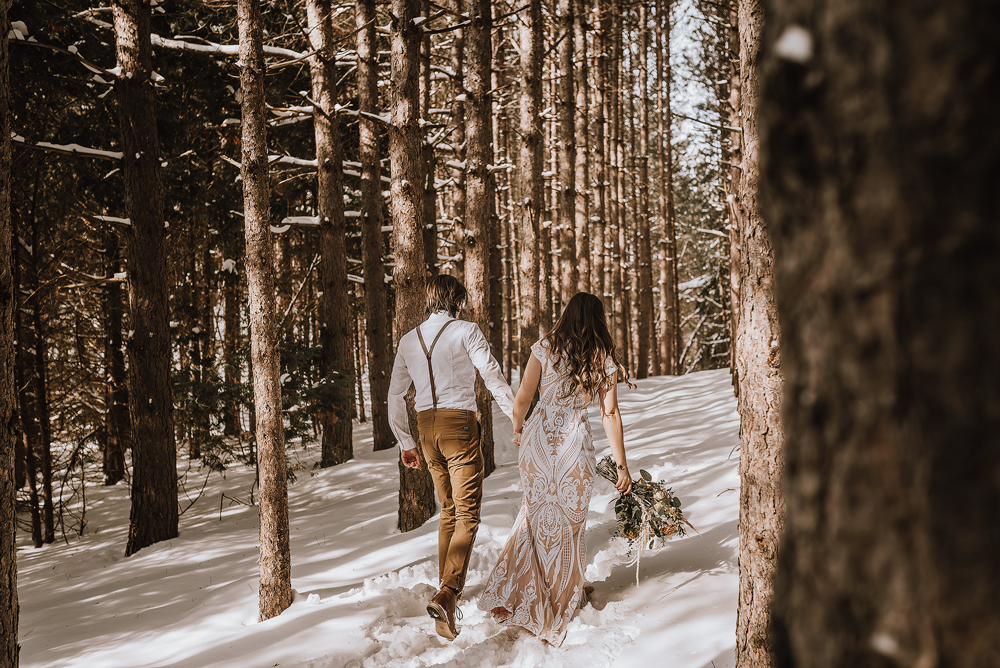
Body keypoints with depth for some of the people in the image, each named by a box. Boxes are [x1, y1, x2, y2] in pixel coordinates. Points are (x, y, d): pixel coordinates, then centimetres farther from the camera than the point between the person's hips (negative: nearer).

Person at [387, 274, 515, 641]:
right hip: (460, 423, -6)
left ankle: (447, 589, 23)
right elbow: (494, 377, -10)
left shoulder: (409, 340, 12)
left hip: (427, 427, 6)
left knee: (449, 511, 20)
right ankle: (447, 593, -24)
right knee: (467, 514, -7)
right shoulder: (466, 331, -4)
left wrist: (405, 442, 21)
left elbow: (395, 395, 15)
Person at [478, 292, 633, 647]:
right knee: (569, 523, 13)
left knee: (535, 513, 18)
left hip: (538, 438, 1)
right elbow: (610, 415, -2)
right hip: (576, 444, -1)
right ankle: (557, 609, 22)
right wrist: (621, 465, 3)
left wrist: (517, 427, 18)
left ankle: (508, 598, 15)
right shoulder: (604, 360, 0)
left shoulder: (545, 348, -1)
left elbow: (522, 399, -3)